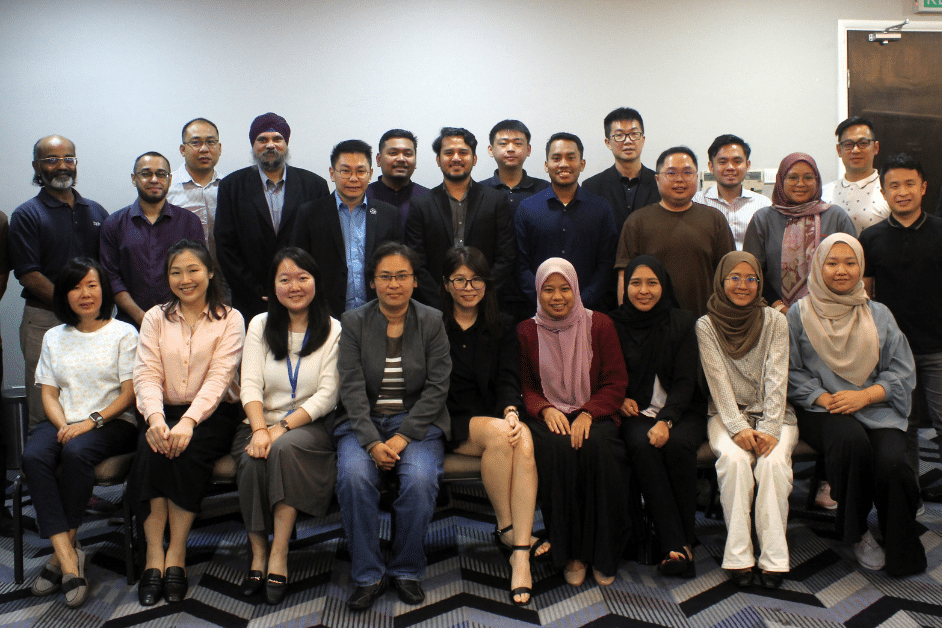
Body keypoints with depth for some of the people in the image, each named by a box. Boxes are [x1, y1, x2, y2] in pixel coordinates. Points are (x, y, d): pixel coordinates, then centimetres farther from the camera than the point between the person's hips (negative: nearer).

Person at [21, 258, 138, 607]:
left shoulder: (123, 334, 5)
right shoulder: (54, 337, 19)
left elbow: (129, 394, -2)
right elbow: (49, 394, 12)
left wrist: (91, 422, -16)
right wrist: (63, 426, -8)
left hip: (112, 422, -3)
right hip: (63, 423, 4)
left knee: (76, 452, -35)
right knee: (33, 456, -29)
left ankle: (61, 552, -21)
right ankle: (69, 559, -33)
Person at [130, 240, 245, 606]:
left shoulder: (229, 319, 3)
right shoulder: (155, 318, 12)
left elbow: (219, 377, -11)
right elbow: (147, 374, -1)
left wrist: (189, 421, -27)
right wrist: (155, 417, -23)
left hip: (212, 413, -2)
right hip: (165, 411, 2)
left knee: (188, 449, -32)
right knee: (151, 446, -30)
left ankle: (176, 556, -23)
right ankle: (153, 556, -26)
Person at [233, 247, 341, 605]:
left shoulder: (333, 330, 3)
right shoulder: (260, 325, 12)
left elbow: (328, 394, -5)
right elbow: (250, 385, 1)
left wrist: (283, 427, -17)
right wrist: (260, 429, -18)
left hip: (311, 425, -2)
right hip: (262, 422, 2)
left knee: (285, 448, -34)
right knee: (253, 459, -30)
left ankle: (279, 556, -28)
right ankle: (258, 554, -18)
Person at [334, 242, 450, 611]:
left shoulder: (432, 322, 3)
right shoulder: (353, 322, 3)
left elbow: (437, 386, -4)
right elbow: (352, 387, -5)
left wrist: (402, 437, -15)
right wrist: (373, 442, -19)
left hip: (417, 422, 0)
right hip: (363, 423, 1)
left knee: (420, 479, -30)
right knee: (353, 476, -29)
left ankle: (407, 570, -6)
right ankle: (368, 576, -12)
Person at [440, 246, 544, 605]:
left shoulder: (501, 329, 16)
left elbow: (508, 379, 6)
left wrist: (511, 411, -18)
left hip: (493, 416, 3)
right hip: (451, 423, -2)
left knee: (523, 440, -31)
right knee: (499, 434, -33)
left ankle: (521, 553, -35)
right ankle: (505, 528, -17)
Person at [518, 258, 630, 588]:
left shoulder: (599, 325, 6)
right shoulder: (526, 332, 8)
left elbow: (616, 383, 3)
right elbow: (523, 387, 9)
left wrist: (588, 414, -14)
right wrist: (545, 409, -12)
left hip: (594, 414, 0)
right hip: (548, 416, 0)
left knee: (598, 447, -34)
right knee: (558, 448, -34)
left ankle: (603, 553, -18)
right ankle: (569, 552, -20)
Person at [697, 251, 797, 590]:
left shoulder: (775, 321, 2)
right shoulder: (706, 325, 0)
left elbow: (776, 379, -7)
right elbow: (718, 380, -8)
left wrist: (770, 429, -18)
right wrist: (738, 428, -20)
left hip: (773, 413, 1)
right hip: (727, 413, -1)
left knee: (774, 460, -29)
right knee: (734, 458, -30)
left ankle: (773, 557, -23)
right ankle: (739, 556, -25)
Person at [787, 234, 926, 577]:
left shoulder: (878, 315, 14)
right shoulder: (800, 314, 8)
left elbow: (902, 371, 7)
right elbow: (791, 373, 2)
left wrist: (864, 395, -11)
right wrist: (825, 398, -14)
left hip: (875, 407, 2)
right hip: (821, 409, -1)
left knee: (890, 462, -29)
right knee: (852, 442, -36)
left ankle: (902, 550, -7)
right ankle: (856, 533, -13)